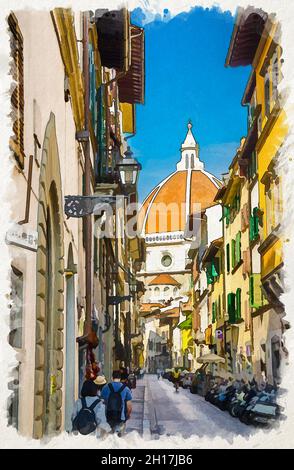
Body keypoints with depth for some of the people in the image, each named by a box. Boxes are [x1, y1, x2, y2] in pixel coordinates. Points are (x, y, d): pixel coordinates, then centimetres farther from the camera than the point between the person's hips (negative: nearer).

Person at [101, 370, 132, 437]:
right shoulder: (126, 389, -5)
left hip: (109, 416, 1)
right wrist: (128, 414, 16)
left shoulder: (105, 388, -3)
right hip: (121, 417, -1)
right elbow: (129, 405, -2)